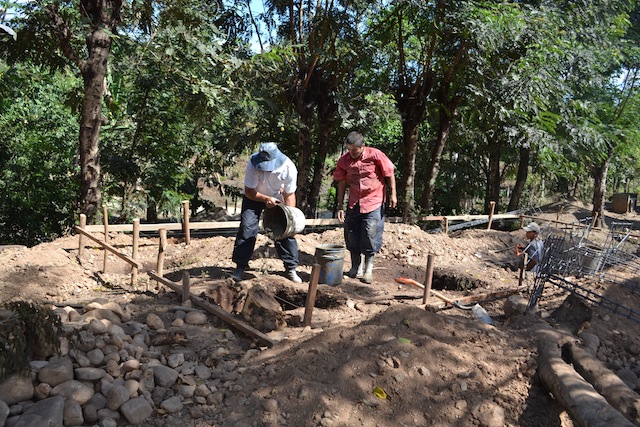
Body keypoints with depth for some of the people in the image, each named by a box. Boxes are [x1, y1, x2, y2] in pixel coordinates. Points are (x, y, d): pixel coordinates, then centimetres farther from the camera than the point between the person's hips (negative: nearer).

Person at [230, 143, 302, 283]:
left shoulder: (289, 168, -29)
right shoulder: (253, 165, -33)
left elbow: (290, 194, -17)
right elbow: (249, 191, -24)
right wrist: (266, 199, -39)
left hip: (277, 198, 1)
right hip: (254, 197, -1)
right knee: (247, 228, -11)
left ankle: (291, 268, 4)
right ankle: (240, 266, 2)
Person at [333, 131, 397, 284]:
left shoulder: (375, 155, -13)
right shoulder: (344, 160, -4)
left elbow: (389, 174, -3)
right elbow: (342, 184, 2)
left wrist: (393, 194, -5)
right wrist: (340, 206, 2)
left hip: (373, 203, -3)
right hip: (353, 204, 4)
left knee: (370, 235, -4)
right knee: (352, 235, 7)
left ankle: (369, 269, 10)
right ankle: (356, 268, 23)